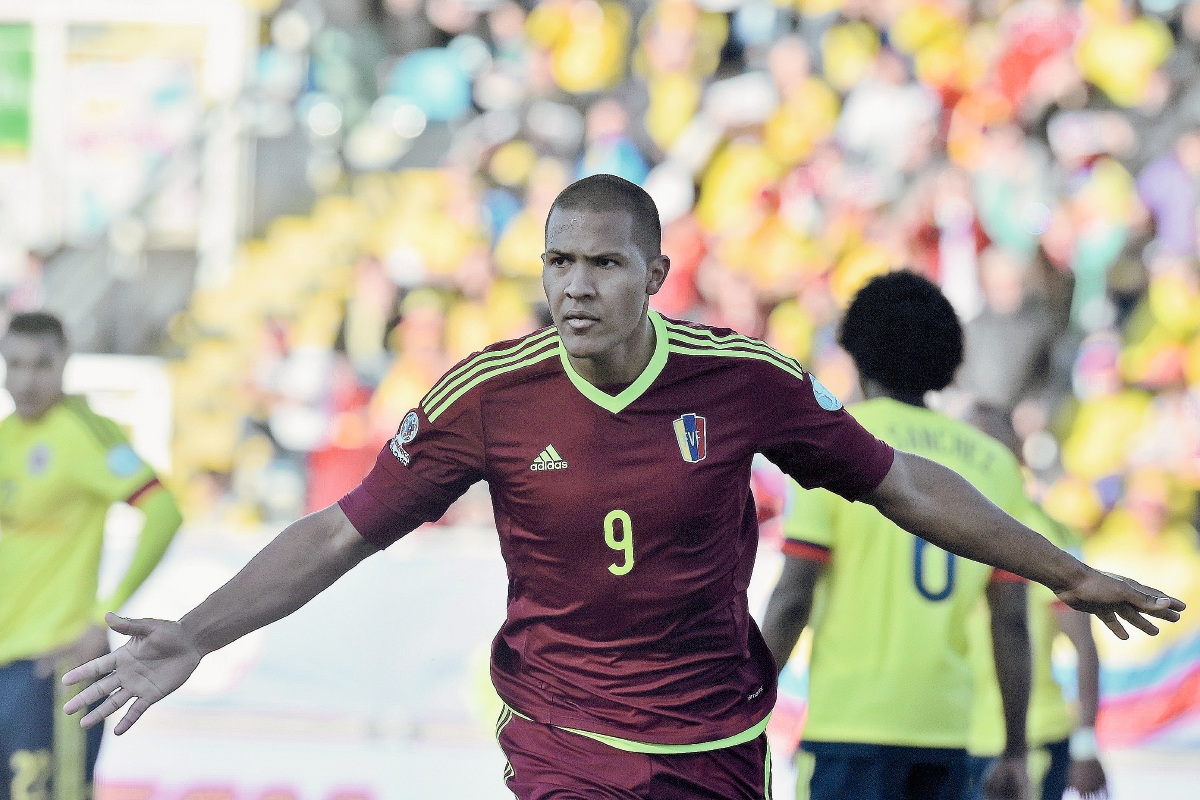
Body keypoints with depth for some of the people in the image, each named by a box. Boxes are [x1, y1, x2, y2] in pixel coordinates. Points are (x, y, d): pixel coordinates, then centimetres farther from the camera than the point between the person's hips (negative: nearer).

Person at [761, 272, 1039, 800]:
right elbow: (1011, 623, 9)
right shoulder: (993, 463, 10)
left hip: (851, 722, -5)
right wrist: (1016, 751, 15)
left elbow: (792, 598, -8)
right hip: (944, 724, 5)